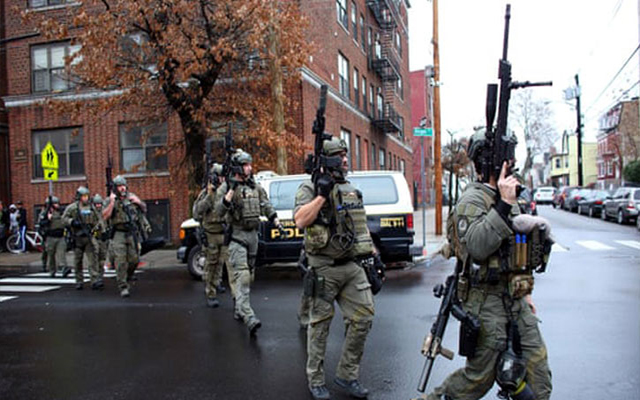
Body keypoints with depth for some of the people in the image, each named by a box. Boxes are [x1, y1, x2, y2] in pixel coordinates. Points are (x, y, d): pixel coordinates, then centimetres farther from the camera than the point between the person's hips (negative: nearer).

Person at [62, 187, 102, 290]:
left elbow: (97, 219, 19)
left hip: (89, 236, 1)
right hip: (77, 238, -1)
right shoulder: (72, 207, 1)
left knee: (92, 259, -8)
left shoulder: (91, 207, 10)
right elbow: (64, 218, 1)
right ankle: (79, 281, 20)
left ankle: (95, 281, -13)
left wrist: (96, 226, 2)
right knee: (77, 261, 8)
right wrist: (72, 222, -16)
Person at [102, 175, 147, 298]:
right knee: (121, 262, -8)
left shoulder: (132, 197, 10)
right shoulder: (110, 200, 0)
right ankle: (123, 287, -3)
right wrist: (112, 203, -19)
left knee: (134, 260, 3)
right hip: (118, 234, -3)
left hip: (132, 234, 3)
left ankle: (127, 278, 28)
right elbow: (105, 216, -11)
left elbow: (144, 209, 18)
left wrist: (138, 202, -2)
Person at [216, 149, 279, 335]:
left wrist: (275, 219, 6)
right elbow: (219, 211, -16)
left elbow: (266, 205, 20)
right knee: (242, 275, -16)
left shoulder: (255, 187, 12)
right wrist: (231, 191, -27)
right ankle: (248, 317, -24)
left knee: (249, 275, 14)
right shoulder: (226, 187, -7)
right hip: (236, 235, -7)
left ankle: (238, 309, 30)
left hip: (252, 234, 7)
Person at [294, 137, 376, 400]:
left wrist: (373, 255, 16)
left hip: (352, 266, 6)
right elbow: (300, 221, -20)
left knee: (363, 316, 2)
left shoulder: (352, 190, 16)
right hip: (324, 268, -6)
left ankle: (347, 375, 18)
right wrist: (322, 194, -19)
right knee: (320, 324, 5)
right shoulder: (310, 189, -4)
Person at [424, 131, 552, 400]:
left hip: (515, 300, 8)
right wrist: (504, 205, -31)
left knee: (536, 364, 10)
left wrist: (526, 291, 22)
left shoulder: (507, 197, 15)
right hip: (486, 302, -8)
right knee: (480, 375, 2)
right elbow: (476, 246, -31)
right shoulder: (473, 198, -14)